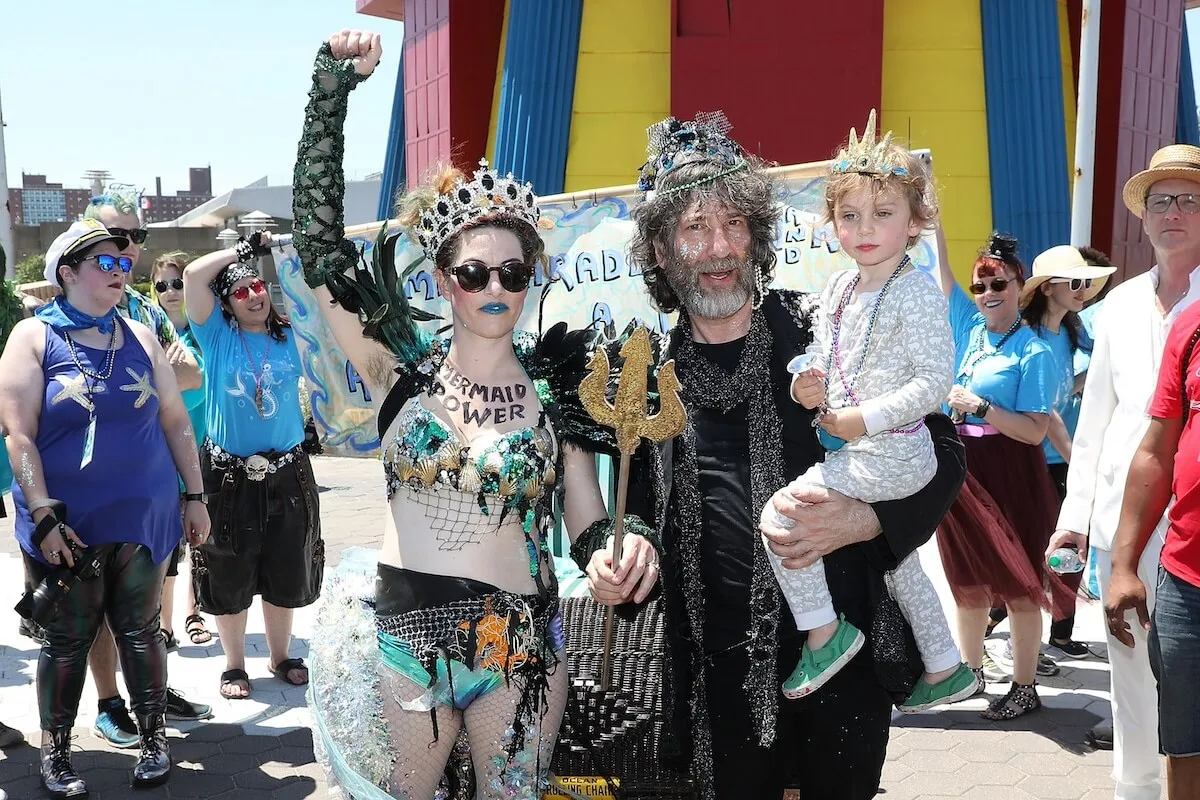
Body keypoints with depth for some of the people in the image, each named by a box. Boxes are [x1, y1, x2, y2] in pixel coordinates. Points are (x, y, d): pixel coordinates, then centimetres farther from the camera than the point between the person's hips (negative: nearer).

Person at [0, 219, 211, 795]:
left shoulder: (139, 337, 8)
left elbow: (176, 421, 11)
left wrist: (195, 495, 9)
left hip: (142, 520, 3)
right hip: (67, 526, -3)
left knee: (140, 631, 9)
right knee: (67, 639, 6)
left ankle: (153, 738, 24)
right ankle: (54, 751, 22)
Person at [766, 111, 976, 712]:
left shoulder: (916, 294, -15)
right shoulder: (837, 289, 8)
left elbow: (934, 381, -20)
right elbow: (822, 358, 18)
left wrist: (864, 420, -23)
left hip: (890, 452, -9)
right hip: (855, 451, 9)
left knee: (783, 512, -16)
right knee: (898, 561, 21)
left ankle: (823, 631, -2)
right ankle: (946, 668, 38)